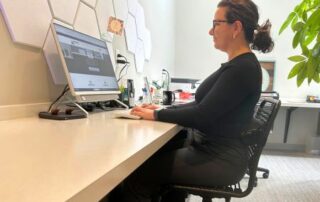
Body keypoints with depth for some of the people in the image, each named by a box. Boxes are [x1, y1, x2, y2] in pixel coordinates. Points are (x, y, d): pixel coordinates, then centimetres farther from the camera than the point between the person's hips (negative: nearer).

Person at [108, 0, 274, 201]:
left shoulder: (244, 68, -20)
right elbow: (203, 105, 13)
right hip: (210, 147, 9)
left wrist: (157, 115, -11)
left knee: (136, 175, -10)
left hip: (221, 159, -9)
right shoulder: (237, 65, 11)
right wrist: (164, 109, 6)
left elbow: (201, 115, -22)